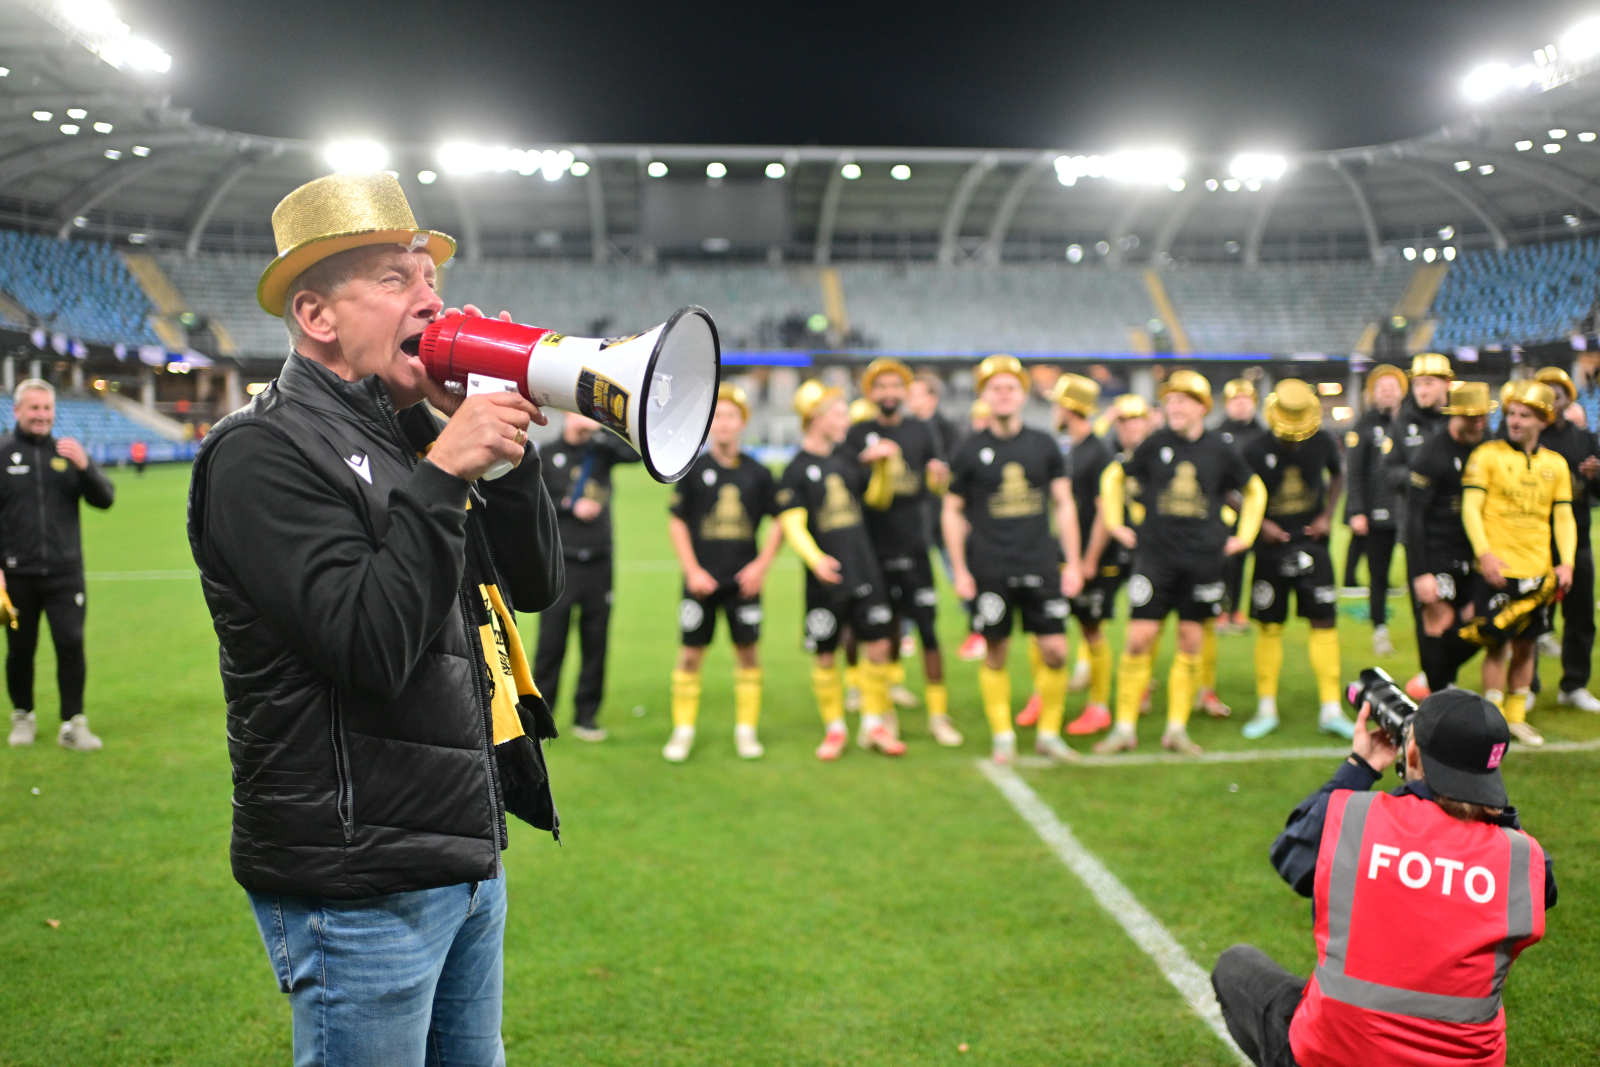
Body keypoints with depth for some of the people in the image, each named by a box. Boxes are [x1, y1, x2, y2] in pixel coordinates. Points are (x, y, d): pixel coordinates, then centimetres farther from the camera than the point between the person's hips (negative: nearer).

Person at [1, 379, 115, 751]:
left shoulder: (67, 452, 8)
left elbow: (105, 499, 4)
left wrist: (84, 466, -14)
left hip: (65, 571, 1)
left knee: (71, 644, -6)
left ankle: (73, 724, 1)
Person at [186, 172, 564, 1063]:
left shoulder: (413, 432, 10)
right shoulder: (266, 450, -14)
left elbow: (538, 584, 9)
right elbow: (369, 648, -24)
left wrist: (507, 452, -4)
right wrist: (444, 473, -22)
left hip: (469, 859, 8)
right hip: (360, 886, -8)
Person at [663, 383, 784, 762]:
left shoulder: (757, 472, 3)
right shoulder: (695, 468, -1)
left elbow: (778, 521, 8)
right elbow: (677, 522, 1)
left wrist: (761, 565, -3)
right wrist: (692, 570, -7)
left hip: (744, 581, 1)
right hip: (702, 580, -1)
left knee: (747, 651, 5)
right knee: (691, 652, 2)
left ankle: (746, 730, 17)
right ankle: (683, 730, 13)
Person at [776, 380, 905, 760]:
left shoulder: (848, 461, 11)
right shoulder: (796, 471, -7)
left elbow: (878, 498, 19)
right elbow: (792, 524, -15)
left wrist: (881, 464, 2)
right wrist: (816, 559, -32)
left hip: (865, 572, 5)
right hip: (825, 579, -5)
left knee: (878, 646, 3)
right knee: (825, 656, 4)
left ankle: (874, 725, 18)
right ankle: (835, 729, 20)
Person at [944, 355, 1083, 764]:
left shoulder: (1043, 444, 7)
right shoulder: (971, 449, 1)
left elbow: (1064, 504, 11)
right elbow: (953, 512, 5)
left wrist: (1073, 562, 5)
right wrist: (960, 571, -1)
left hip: (1041, 566, 2)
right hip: (990, 571, -2)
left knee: (1055, 651, -1)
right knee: (995, 653, 4)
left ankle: (1049, 734, 16)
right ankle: (1002, 736, 18)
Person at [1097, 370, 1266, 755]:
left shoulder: (1221, 451, 3)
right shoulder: (1154, 445, 0)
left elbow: (1254, 490, 18)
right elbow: (1114, 477, 14)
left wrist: (1244, 536, 12)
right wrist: (1115, 524, 8)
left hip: (1203, 560, 1)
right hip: (1155, 554, -1)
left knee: (1191, 643, 5)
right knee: (1139, 638, -5)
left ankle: (1177, 728, 15)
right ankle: (1125, 727, 5)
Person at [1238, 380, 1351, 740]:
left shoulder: (1323, 443, -5)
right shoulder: (1255, 450, -13)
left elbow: (1337, 474, 15)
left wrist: (1327, 515, 4)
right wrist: (1260, 524, -13)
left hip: (1311, 543, 2)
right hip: (1272, 547, -1)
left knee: (1324, 622, -3)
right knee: (1269, 626, 4)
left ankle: (1330, 710, 2)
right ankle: (1266, 710, 14)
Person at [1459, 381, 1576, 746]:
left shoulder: (1556, 464, 9)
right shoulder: (1487, 454, -3)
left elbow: (1564, 517, 10)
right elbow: (1470, 508, -8)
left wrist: (1566, 562, -2)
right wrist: (1484, 553, -19)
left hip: (1539, 572, 4)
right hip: (1498, 569, -4)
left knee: (1526, 645, 10)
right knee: (1495, 644, -1)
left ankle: (1516, 716, 23)